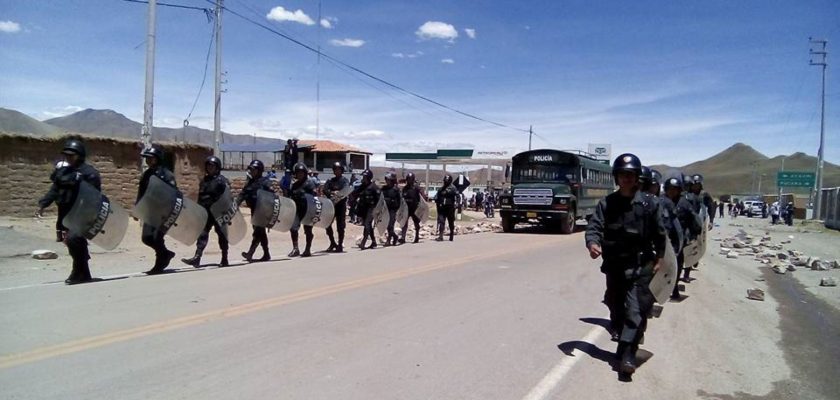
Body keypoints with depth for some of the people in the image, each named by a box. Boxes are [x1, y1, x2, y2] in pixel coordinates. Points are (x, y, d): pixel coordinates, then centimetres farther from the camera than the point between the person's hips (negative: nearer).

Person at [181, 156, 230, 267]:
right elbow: (200, 197, 19)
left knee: (221, 234, 4)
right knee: (202, 233, -2)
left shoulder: (222, 180, -6)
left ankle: (224, 259, 14)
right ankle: (197, 258, -6)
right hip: (206, 212, 6)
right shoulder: (204, 180, 14)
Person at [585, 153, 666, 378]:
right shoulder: (606, 203, 1)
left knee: (635, 309, -12)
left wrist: (659, 259, 5)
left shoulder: (649, 204, -1)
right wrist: (592, 244, -29)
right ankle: (626, 344, 37)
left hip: (640, 266, -2)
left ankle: (627, 354, -13)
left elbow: (660, 234, 6)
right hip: (613, 265, 3)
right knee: (616, 309, 15)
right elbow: (595, 226, -10)